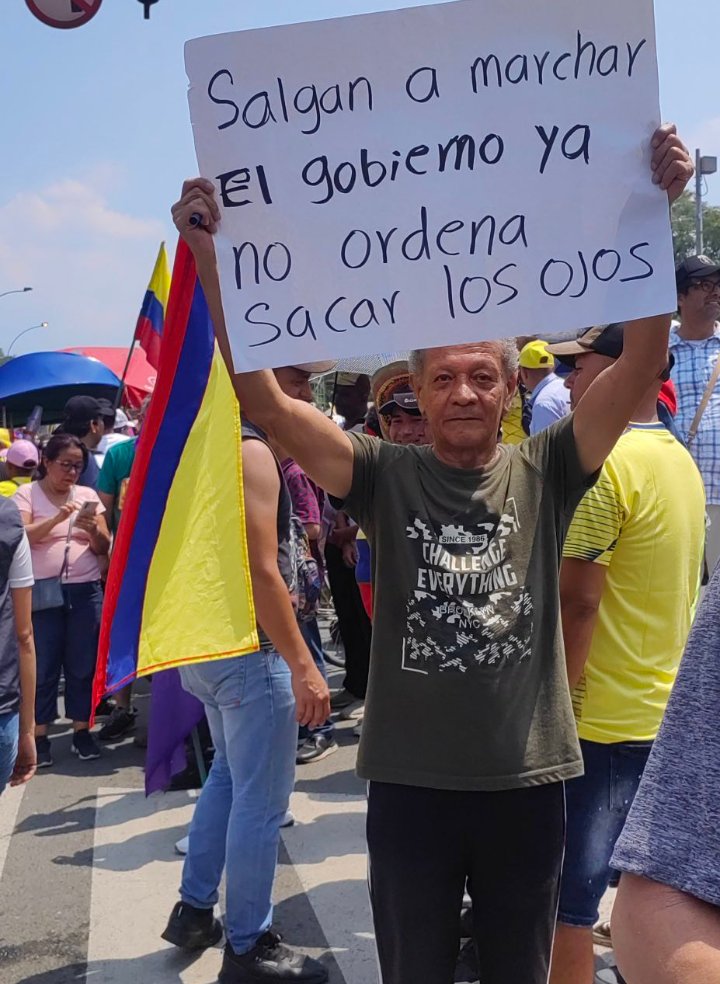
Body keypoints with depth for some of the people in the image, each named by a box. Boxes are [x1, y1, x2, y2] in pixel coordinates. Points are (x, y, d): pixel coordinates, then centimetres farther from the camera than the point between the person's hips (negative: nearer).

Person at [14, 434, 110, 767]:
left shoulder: (88, 495, 9)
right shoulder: (26, 494, 1)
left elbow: (103, 548, 7)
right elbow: (21, 537, -13)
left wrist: (93, 529, -14)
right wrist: (57, 519, -26)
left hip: (85, 591, 3)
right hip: (43, 592, -3)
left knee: (83, 663, 7)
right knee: (43, 665, 2)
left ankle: (82, 731, 17)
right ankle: (39, 736, 10)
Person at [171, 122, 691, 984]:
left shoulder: (545, 473, -3)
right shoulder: (385, 477, -5)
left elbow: (641, 362, -13)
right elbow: (263, 399, -14)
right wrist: (209, 254, -23)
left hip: (527, 780, 1)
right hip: (409, 782, 0)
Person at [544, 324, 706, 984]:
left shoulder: (601, 461, -18)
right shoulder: (681, 460, 10)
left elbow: (576, 599, -20)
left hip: (599, 723, -9)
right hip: (666, 714, 9)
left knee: (567, 901, 1)